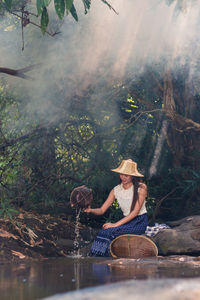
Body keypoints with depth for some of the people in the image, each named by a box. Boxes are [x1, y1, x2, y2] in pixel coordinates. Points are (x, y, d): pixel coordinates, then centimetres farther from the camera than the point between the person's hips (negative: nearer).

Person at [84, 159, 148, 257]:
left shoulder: (141, 188, -10)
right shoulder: (116, 190, 4)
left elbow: (136, 211, -17)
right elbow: (102, 210, 2)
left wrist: (116, 224, -23)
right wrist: (90, 210, -22)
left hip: (140, 222, -5)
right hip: (126, 221, 5)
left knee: (111, 232, -28)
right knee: (103, 231, -25)